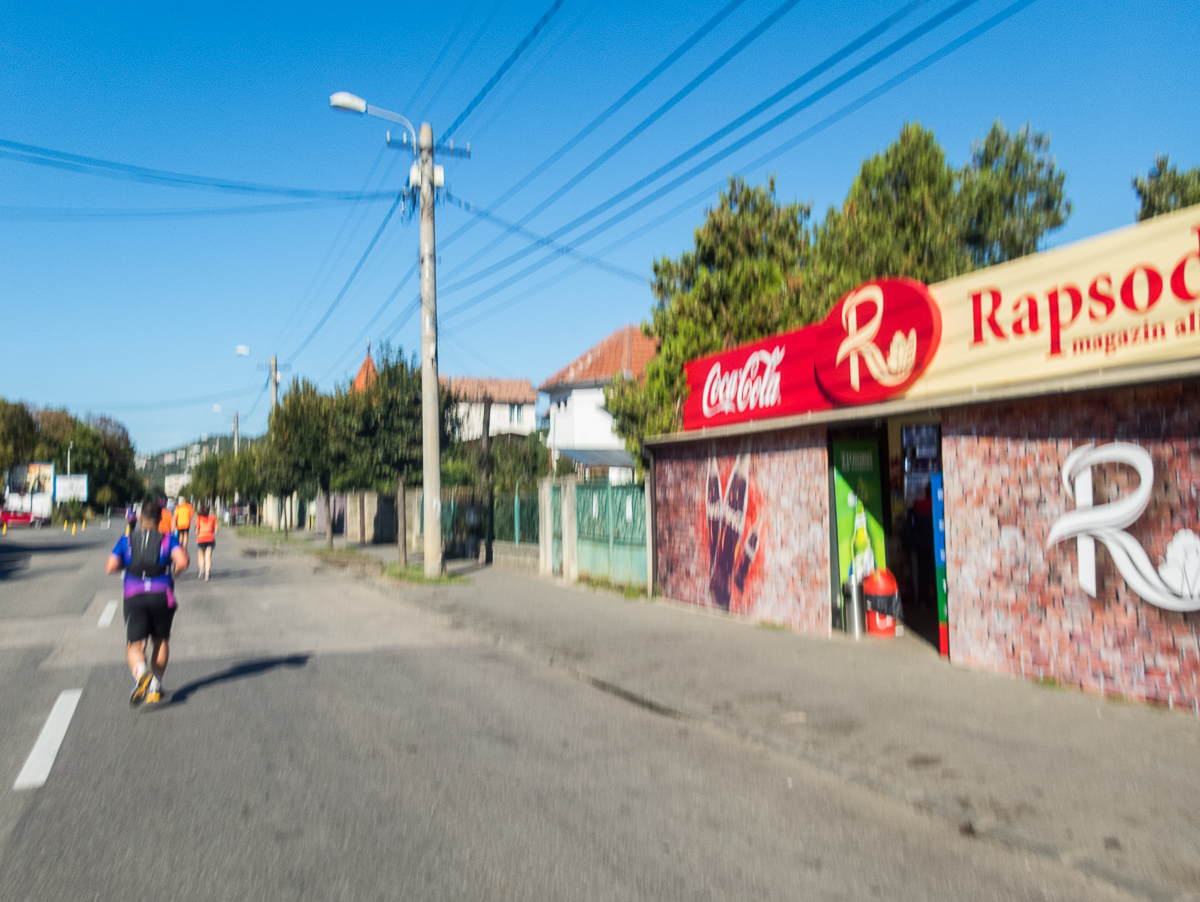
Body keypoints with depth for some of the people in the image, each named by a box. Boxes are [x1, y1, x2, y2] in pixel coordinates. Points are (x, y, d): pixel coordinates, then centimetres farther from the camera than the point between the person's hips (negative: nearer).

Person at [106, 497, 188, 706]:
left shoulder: (127, 540, 9)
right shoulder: (168, 539, 4)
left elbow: (110, 567, 0)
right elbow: (182, 561, -13)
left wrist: (128, 564, 19)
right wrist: (178, 569, 9)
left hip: (134, 597, 0)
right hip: (162, 597, 0)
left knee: (134, 645, 0)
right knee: (161, 641, 20)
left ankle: (140, 673, -32)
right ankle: (155, 686, 22)